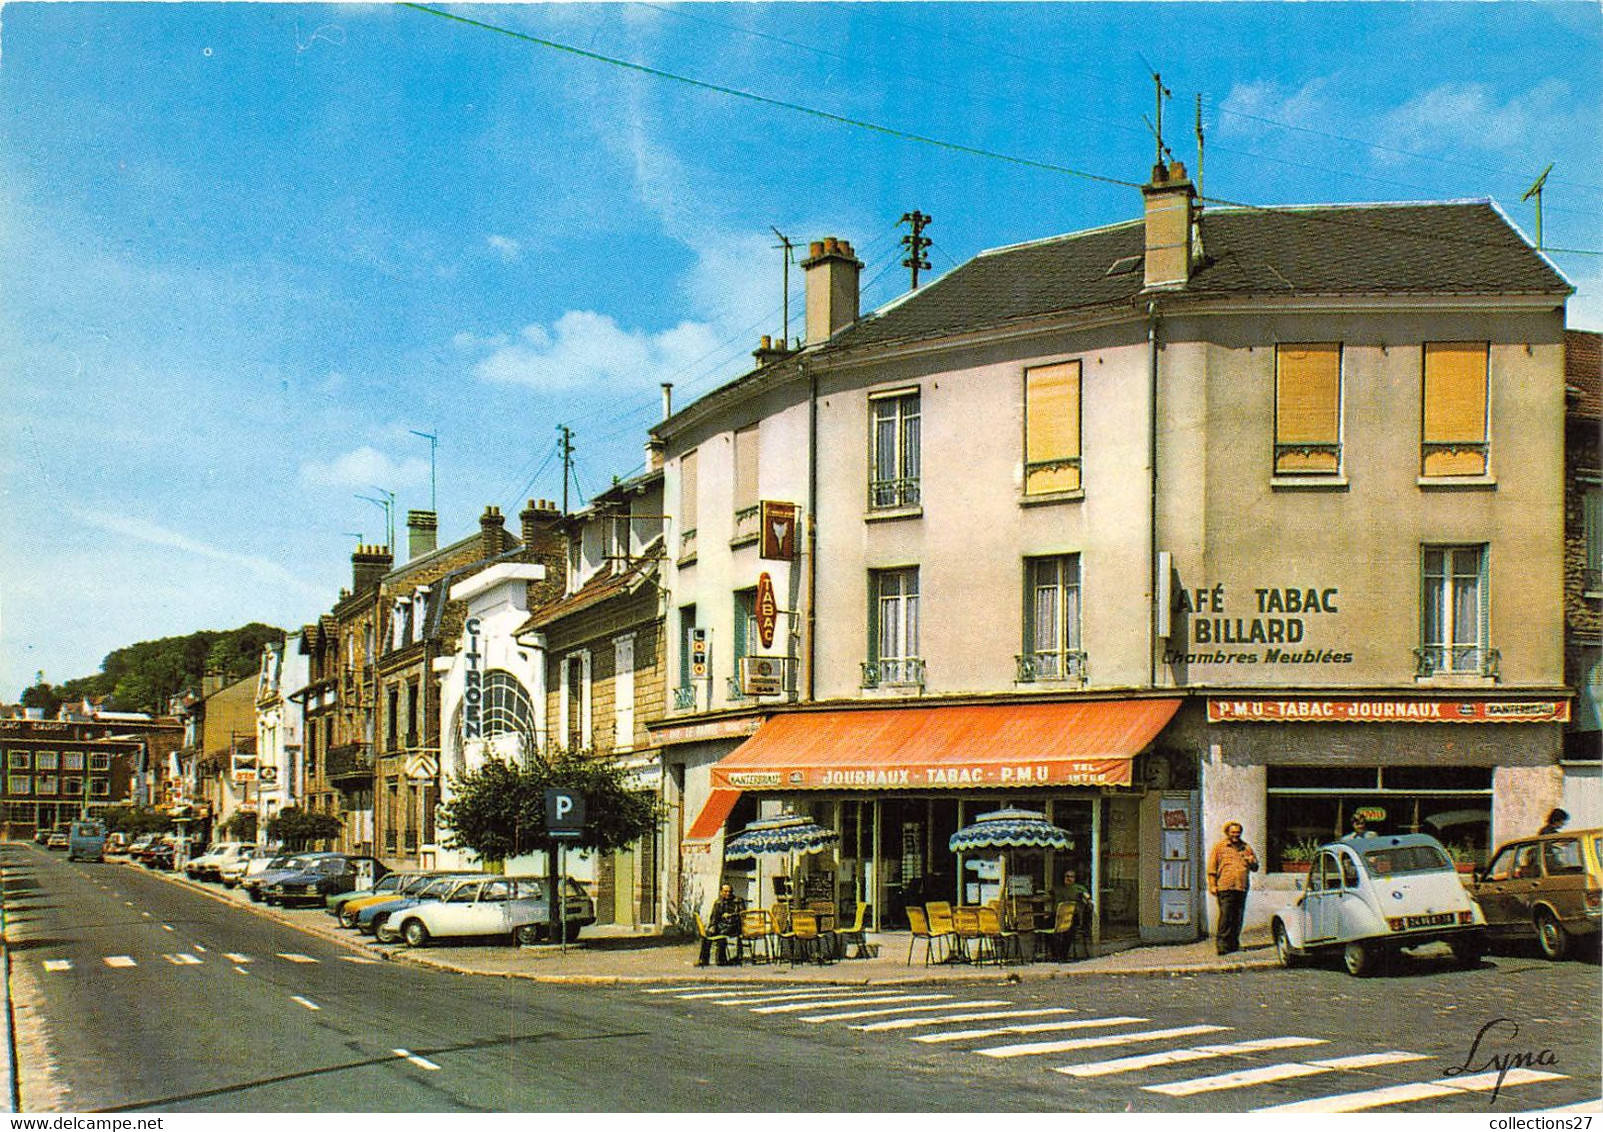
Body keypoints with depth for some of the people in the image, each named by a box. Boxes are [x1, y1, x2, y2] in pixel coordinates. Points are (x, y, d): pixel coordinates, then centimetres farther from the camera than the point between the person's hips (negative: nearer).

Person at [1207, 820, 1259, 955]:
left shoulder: (1246, 848, 17)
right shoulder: (1220, 847, 7)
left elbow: (1255, 868, 23)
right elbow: (1212, 868, 5)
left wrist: (1252, 862, -1)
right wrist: (1212, 885, -3)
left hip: (1242, 888, 4)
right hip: (1225, 888, -4)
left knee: (1238, 917, 7)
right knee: (1225, 916, -11)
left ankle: (1234, 943, 17)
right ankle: (1222, 944, -11)